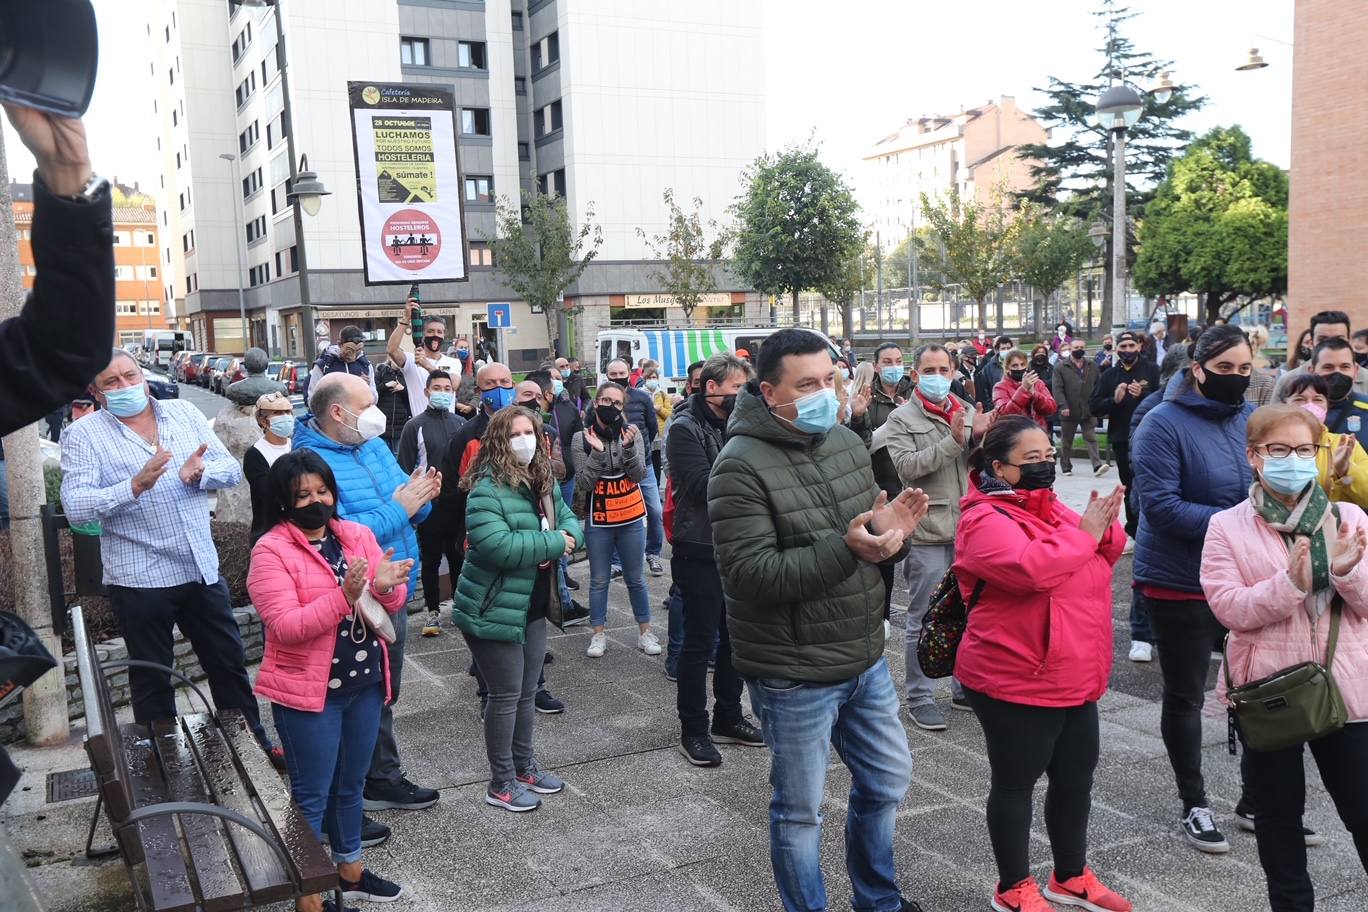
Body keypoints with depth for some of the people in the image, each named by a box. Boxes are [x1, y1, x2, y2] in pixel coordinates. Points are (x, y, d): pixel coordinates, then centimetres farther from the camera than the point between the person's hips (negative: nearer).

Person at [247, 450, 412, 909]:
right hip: (308, 691, -5)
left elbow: (393, 605, 4)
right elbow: (286, 627, -21)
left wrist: (386, 585, -19)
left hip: (365, 684, 6)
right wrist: (345, 596, -31)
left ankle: (350, 870, 39)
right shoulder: (271, 551, -13)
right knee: (311, 795, 6)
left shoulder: (358, 535, 4)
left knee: (351, 785, 21)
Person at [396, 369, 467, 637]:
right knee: (430, 560, 6)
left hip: (458, 503, 3)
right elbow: (404, 468, -5)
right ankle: (433, 612, 15)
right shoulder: (415, 426, -4)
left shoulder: (461, 424, 8)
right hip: (430, 504, -3)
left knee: (459, 557, 12)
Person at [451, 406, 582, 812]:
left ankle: (524, 766, 36)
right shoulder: (487, 489, -21)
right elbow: (496, 546, -32)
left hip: (534, 608, 8)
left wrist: (566, 536, -13)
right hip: (494, 611, -8)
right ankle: (501, 783, 18)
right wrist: (554, 543, -24)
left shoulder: (544, 482, 5)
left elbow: (569, 521, 12)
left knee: (527, 692, 19)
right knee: (506, 695, 3)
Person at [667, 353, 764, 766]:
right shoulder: (686, 429, -12)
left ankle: (728, 718, 29)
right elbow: (704, 486, -22)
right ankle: (693, 730, 12)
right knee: (700, 643, 0)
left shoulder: (732, 425, 13)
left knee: (734, 638, 15)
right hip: (700, 552, -8)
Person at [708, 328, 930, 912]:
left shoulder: (848, 443, 4)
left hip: (865, 660, 8)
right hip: (794, 676, -7)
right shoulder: (740, 467, -19)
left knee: (887, 780, 22)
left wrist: (888, 532, -12)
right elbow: (750, 575, -26)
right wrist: (844, 548, -33)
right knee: (800, 810, 10)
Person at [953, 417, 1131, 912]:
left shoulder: (1048, 507, 11)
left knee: (1077, 776, 19)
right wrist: (1083, 534, -22)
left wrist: (1105, 527, -9)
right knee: (1016, 782, 6)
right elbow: (1029, 567, -33)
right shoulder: (987, 520, -17)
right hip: (1016, 680, -9)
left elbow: (1100, 557, 12)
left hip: (1072, 678, 9)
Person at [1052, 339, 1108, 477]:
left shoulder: (1093, 366, 9)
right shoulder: (1060, 367, -3)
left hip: (1089, 411, 2)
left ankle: (1097, 465, -10)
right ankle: (1066, 467, 20)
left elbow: (1099, 386, 11)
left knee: (1091, 438, -4)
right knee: (1066, 441, 9)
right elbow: (1057, 389, -10)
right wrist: (1063, 406, -19)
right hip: (1069, 411, -2)